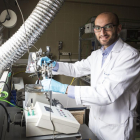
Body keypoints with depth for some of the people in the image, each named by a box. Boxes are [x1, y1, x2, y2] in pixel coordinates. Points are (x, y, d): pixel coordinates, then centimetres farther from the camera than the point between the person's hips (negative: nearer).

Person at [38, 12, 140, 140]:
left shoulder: (130, 55, -22)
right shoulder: (97, 55, 5)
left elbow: (107, 94, -31)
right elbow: (76, 69, 16)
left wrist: (63, 88, -33)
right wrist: (53, 65, -3)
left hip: (116, 126, -6)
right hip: (95, 118, 7)